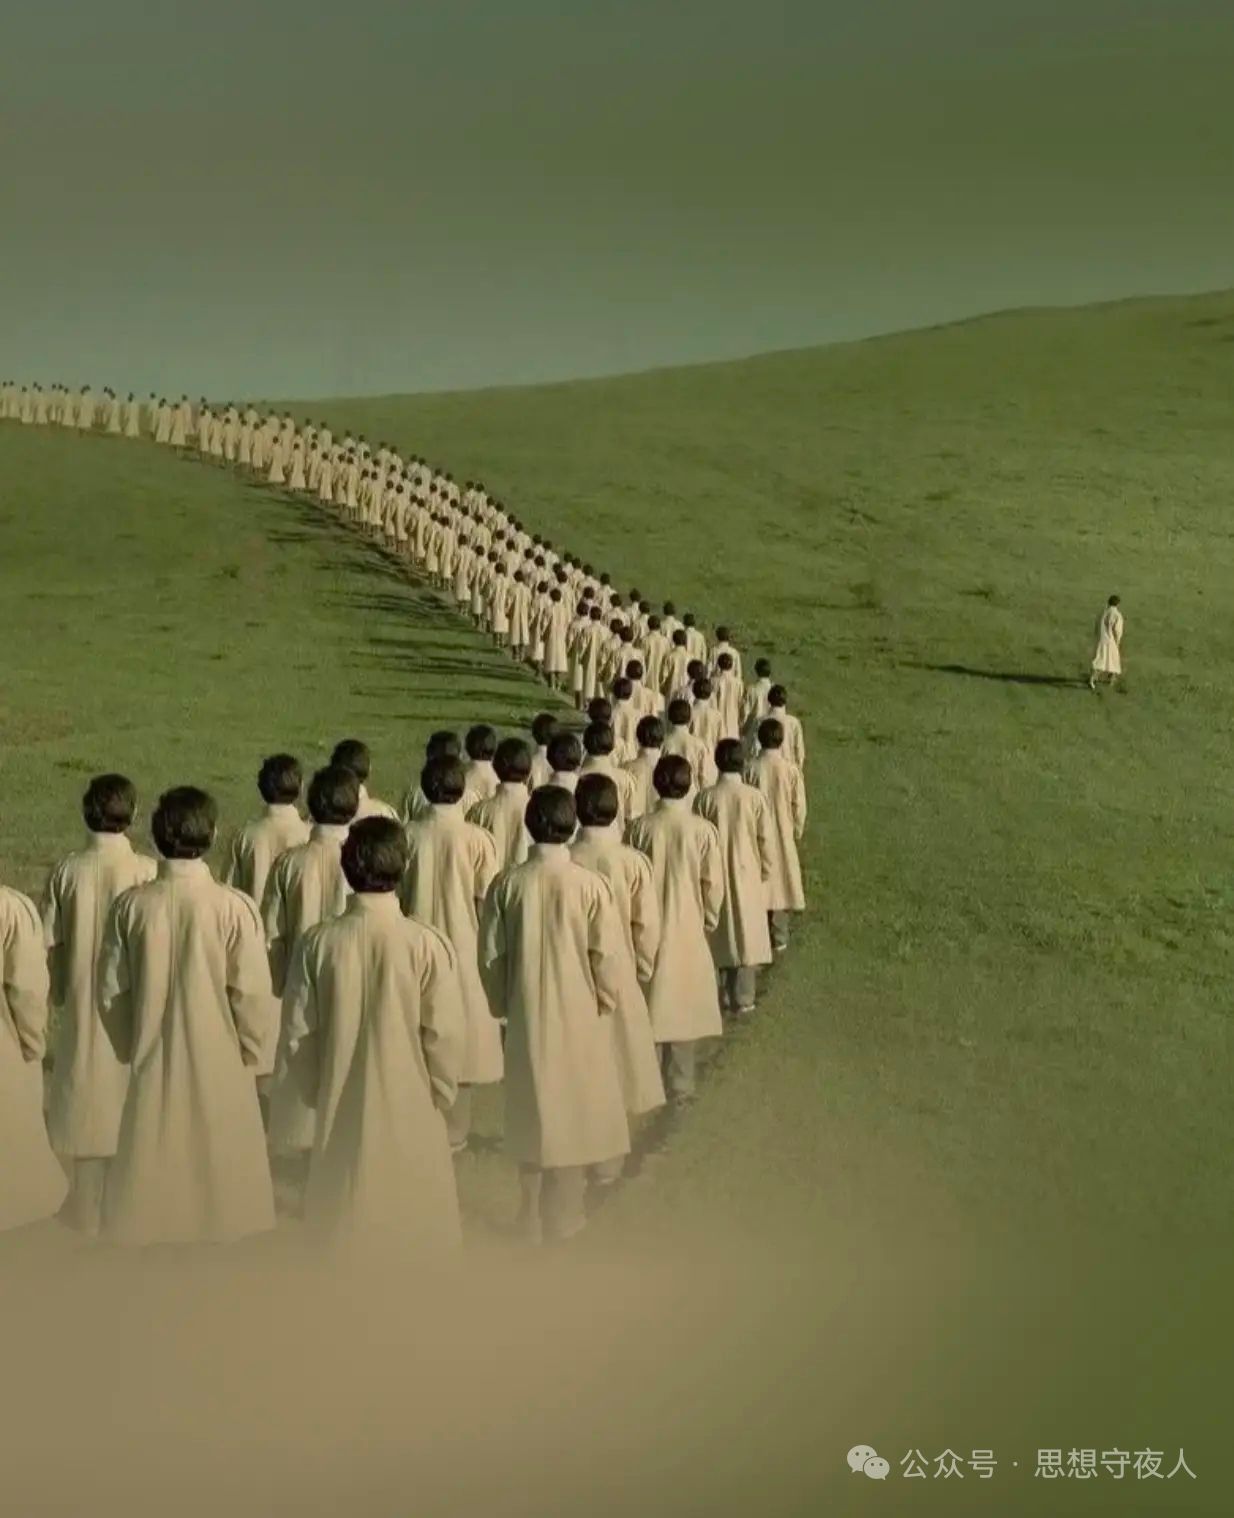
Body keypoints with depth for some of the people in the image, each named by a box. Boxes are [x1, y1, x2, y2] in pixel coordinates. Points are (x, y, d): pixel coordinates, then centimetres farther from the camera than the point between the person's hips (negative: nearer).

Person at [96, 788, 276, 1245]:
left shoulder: (131, 905, -9)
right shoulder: (233, 907, -16)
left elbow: (111, 992, -2)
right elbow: (251, 996, -11)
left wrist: (131, 1047, 13)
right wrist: (248, 1051, 6)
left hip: (152, 1065, 2)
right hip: (219, 1067, -2)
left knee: (150, 1178, 14)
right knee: (221, 1180, 12)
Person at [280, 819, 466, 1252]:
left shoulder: (317, 943, -11)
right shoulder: (426, 945, -16)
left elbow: (299, 1034, -4)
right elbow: (445, 1038, -11)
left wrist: (318, 1093, 12)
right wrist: (438, 1098, 6)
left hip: (340, 1115, 2)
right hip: (410, 1114, -2)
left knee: (341, 1221, 15)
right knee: (413, 1225, 12)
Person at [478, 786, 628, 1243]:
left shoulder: (508, 884, -9)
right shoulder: (590, 885, -15)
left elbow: (491, 956, -3)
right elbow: (607, 956, -11)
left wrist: (503, 1005, 12)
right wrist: (606, 1000, 8)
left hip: (525, 1018, 2)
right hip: (579, 1017, -2)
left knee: (530, 1114, 16)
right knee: (574, 1114, 12)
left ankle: (532, 1216, 27)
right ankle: (563, 1218, 20)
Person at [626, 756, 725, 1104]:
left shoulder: (640, 827, -9)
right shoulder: (703, 830, -11)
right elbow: (713, 883, -6)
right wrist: (709, 920, 11)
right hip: (688, 930, -1)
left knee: (648, 1005, 12)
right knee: (683, 1006, 10)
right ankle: (679, 1086, 15)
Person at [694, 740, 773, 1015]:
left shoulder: (705, 798, -10)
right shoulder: (755, 797, -11)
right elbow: (765, 839, -5)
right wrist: (766, 872, 9)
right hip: (747, 875, -1)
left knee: (719, 934, 14)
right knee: (746, 934, 7)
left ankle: (722, 994, 19)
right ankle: (742, 1000, 7)